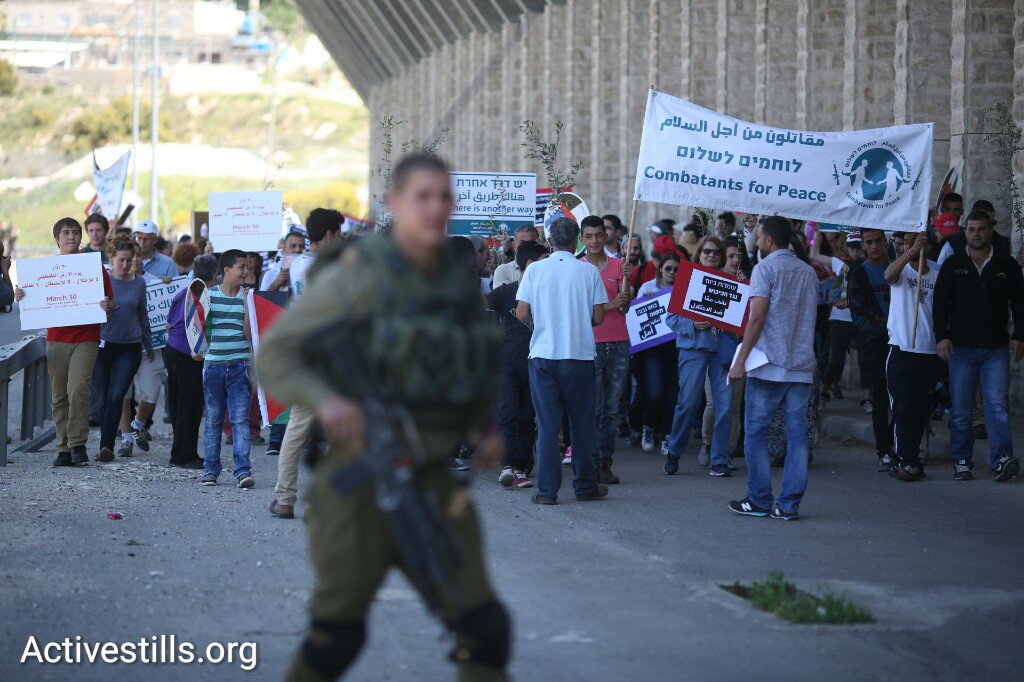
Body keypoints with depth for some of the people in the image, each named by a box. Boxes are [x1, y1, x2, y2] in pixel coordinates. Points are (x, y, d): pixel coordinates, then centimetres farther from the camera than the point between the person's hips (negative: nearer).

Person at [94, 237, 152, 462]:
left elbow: (143, 317, 17)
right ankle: (107, 446, 17)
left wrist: (149, 347, 24)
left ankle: (106, 445, -14)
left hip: (129, 348, 0)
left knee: (116, 397, -11)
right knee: (104, 398, 5)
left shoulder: (139, 283, 7)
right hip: (103, 346, 0)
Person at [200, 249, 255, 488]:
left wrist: (248, 306, -9)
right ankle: (210, 469, 15)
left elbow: (248, 334, -1)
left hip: (240, 365, 0)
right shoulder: (208, 295, 4)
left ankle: (243, 470, -10)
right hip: (213, 364, 0)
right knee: (213, 419, 7)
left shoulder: (246, 297, 5)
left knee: (241, 419, -7)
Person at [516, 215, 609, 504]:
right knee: (582, 423, 10)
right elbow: (598, 317, -2)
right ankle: (585, 486, 17)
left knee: (547, 424, 3)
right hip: (580, 354, 0)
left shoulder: (535, 270, -1)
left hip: (543, 354, 0)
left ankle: (547, 489, -1)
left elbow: (522, 313, -3)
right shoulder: (589, 271, -2)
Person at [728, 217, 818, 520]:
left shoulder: (765, 269, -6)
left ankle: (759, 501, 4)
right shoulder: (808, 272, 14)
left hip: (769, 365, -6)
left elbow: (757, 318, -13)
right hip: (802, 365, 6)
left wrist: (741, 360, -12)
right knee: (797, 432, 3)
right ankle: (790, 503, 1)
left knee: (756, 432, 3)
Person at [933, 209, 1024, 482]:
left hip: (996, 349, -1)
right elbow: (940, 303, 6)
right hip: (962, 347, 1)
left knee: (996, 405, -11)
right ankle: (961, 463, 8)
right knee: (960, 410, 2)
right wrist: (942, 336, -6)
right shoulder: (953, 265, 8)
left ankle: (1002, 460, -18)